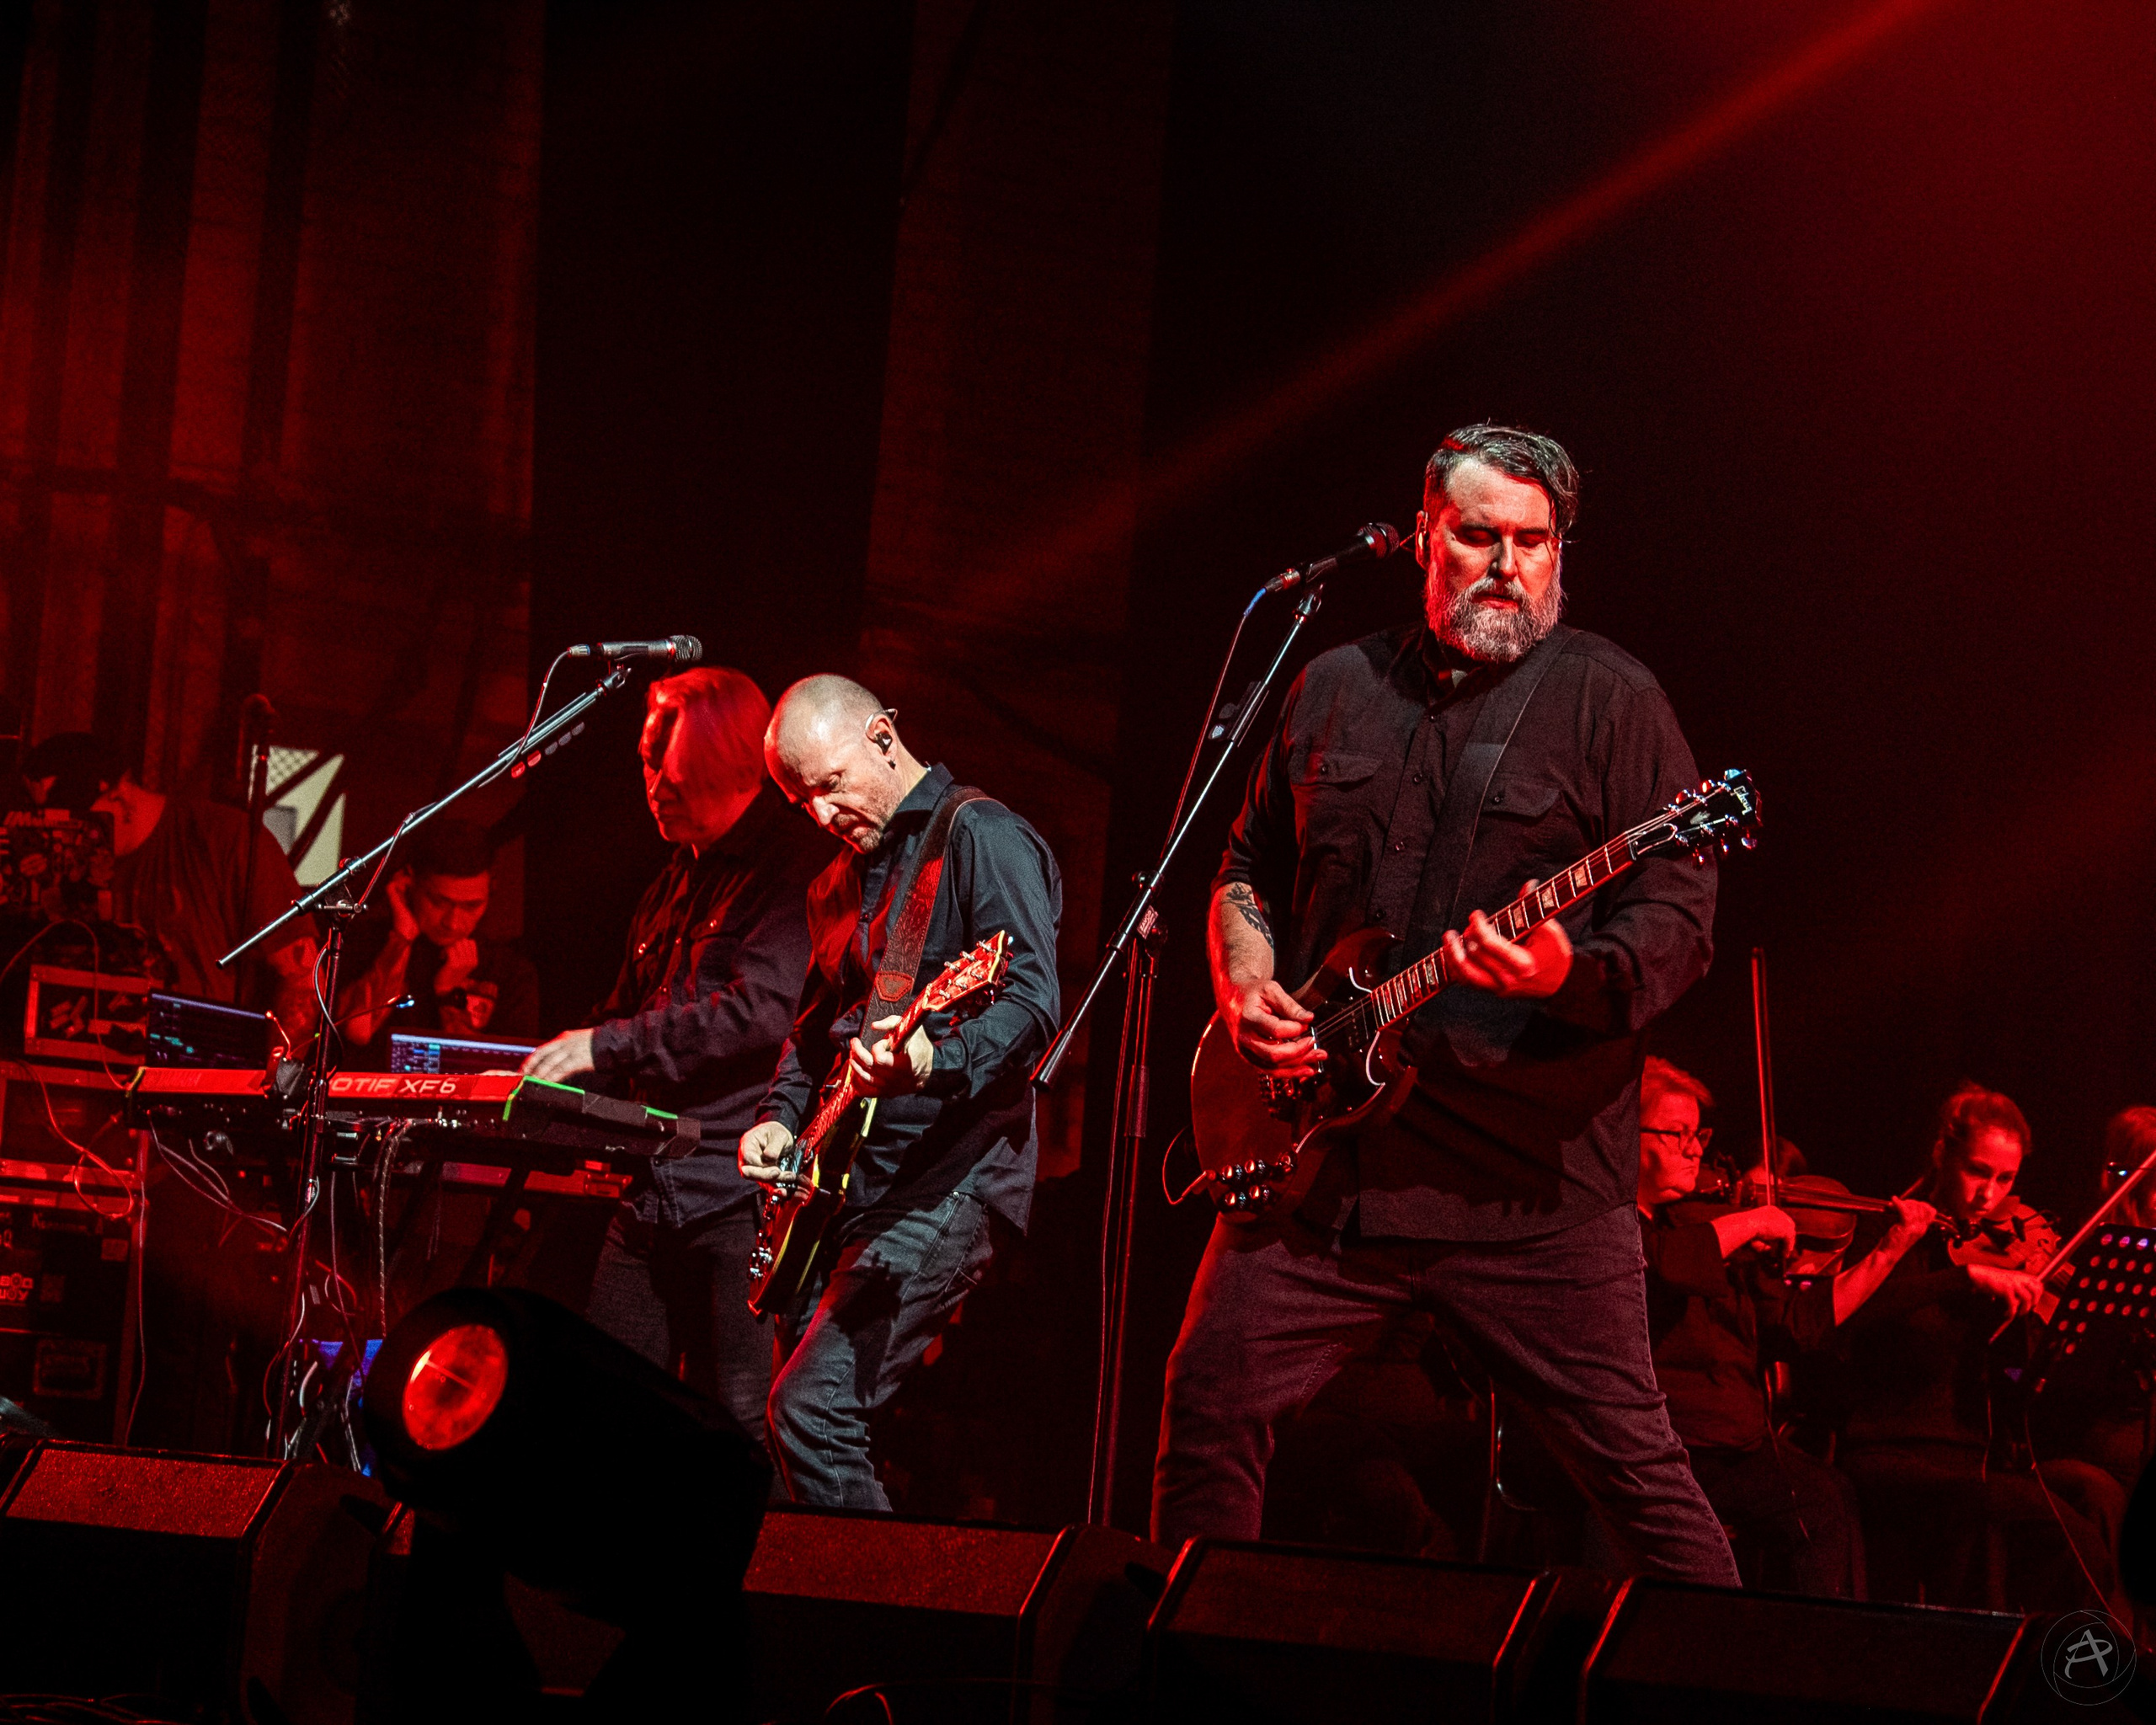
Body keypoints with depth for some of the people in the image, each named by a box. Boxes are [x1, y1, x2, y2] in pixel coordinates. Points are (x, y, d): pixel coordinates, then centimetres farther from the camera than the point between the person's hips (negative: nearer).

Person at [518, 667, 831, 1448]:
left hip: (741, 1193, -9)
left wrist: (607, 1046, -16)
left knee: (744, 1427, -9)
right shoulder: (679, 879, 20)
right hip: (652, 1189, 9)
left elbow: (764, 1012, -21)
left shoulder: (793, 870, -8)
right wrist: (555, 1067, 14)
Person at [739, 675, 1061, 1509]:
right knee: (805, 1418, 6)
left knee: (813, 1409, -20)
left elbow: (1034, 1000, -20)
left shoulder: (982, 837, -8)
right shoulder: (843, 882, 19)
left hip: (949, 1179, -9)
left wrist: (938, 1060, -37)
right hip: (843, 1185, 9)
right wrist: (780, 1118, 11)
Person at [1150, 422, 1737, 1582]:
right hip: (1324, 1161, 4)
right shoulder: (1335, 690, 15)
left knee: (1631, 1464, -6)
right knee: (1211, 1406, 4)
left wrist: (1575, 976, -26)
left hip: (1530, 1176, -4)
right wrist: (1246, 985, 4)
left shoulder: (1607, 698, 0)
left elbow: (1680, 916, -6)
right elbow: (1249, 869, 24)